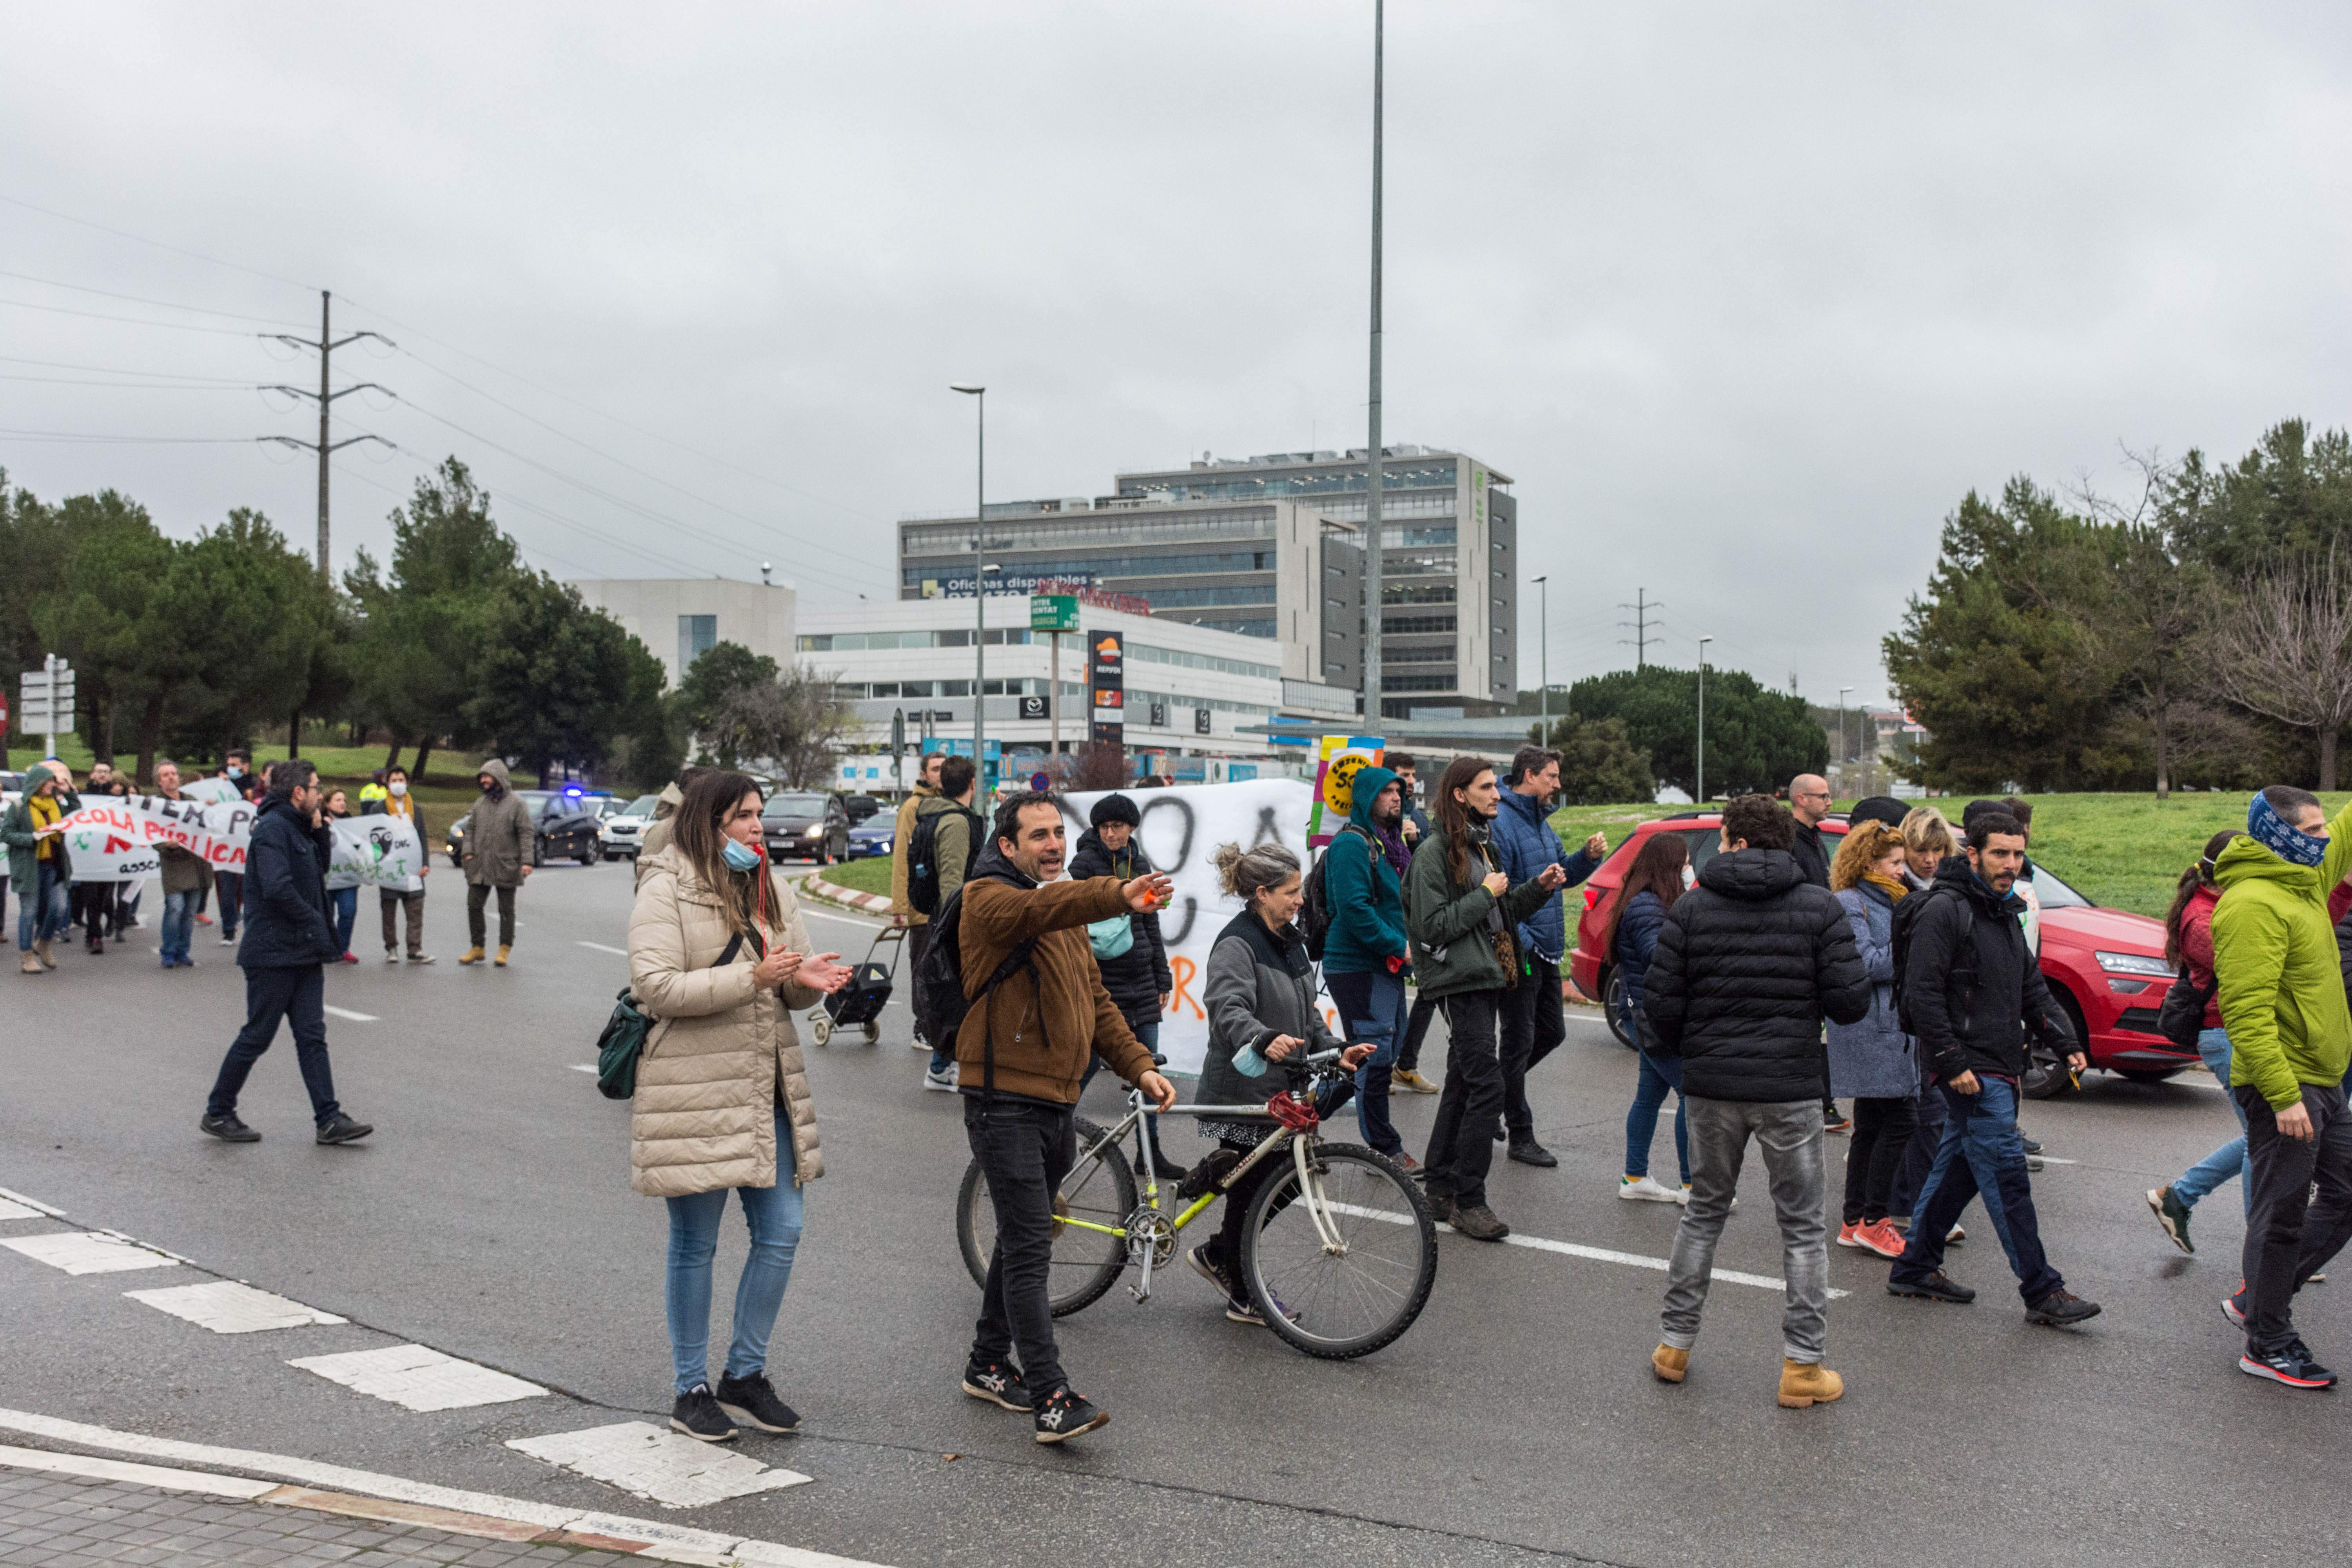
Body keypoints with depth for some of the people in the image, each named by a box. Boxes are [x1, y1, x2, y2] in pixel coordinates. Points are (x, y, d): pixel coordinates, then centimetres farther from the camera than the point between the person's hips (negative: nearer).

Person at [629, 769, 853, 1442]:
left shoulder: (771, 888, 12)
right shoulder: (664, 893, -8)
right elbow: (656, 987, -19)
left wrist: (807, 978, -9)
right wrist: (752, 977, -25)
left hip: (767, 1088, 7)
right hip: (694, 1091, -6)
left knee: (781, 1234, 6)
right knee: (694, 1246, 4)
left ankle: (745, 1376, 22)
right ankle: (692, 1391, 18)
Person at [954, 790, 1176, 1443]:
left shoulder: (1067, 912, 17)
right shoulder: (988, 898, -11)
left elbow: (1094, 998, 21)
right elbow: (1038, 911, -34)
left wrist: (1140, 1066, 9)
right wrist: (1120, 895, -51)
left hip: (1056, 1100, 9)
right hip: (1005, 1100, -9)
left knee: (1022, 1240, 17)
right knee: (1030, 1247, -11)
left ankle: (988, 1365, 31)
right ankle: (1051, 1395, -11)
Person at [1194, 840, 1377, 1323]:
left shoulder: (1290, 940, 13)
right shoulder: (1237, 944, -17)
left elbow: (1306, 1014, 20)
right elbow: (1228, 1009, -32)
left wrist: (1335, 1049, 5)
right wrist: (1264, 1040, -50)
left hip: (1280, 1090, 9)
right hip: (1244, 1091, -9)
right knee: (1252, 1188, 1)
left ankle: (1216, 1255, 31)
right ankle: (1244, 1297, 15)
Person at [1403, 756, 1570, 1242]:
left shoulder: (1483, 844, 16)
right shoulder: (1435, 851, -12)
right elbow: (1433, 925, -17)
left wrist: (1538, 888, 7)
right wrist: (1486, 894, -16)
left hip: (1488, 979, 9)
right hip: (1461, 982, -9)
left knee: (1463, 1085, 13)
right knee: (1487, 1087, -12)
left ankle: (1441, 1189, 21)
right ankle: (1468, 1201, -6)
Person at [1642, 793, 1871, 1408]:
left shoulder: (1692, 907, -3)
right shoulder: (1819, 907, -5)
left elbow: (1660, 1000, -6)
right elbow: (1851, 1001, -10)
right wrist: (1801, 995, 12)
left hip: (1711, 1085, 2)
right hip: (1790, 1086, -2)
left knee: (1704, 1211, 17)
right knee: (1803, 1224, 8)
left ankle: (1674, 1345, 22)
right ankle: (1802, 1365, 8)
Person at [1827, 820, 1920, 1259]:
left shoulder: (1886, 901, 20)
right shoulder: (1849, 903, -10)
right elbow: (1865, 963, -18)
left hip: (1891, 1024, 10)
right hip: (1870, 1029, -10)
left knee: (1871, 1126, 11)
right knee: (1900, 1121, -10)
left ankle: (1855, 1220, 16)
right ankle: (1873, 1221, -5)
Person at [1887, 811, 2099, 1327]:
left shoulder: (2005, 914, 17)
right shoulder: (1944, 910, -13)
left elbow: (2031, 989, 22)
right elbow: (1922, 994, -18)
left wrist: (2066, 1044, 9)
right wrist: (1953, 1063, -20)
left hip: (2000, 1068, 9)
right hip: (1970, 1071, -9)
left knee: (1959, 1167, 14)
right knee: (2008, 1174, -9)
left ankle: (1915, 1268, 24)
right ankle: (2042, 1292, -5)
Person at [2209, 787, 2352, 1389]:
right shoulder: (2254, 905, -19)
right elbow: (2247, 1012, -25)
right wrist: (2284, 1096, -27)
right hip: (2282, 1087, -10)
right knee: (2283, 1214, -1)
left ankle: (2257, 1298, 26)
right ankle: (2267, 1344, 10)